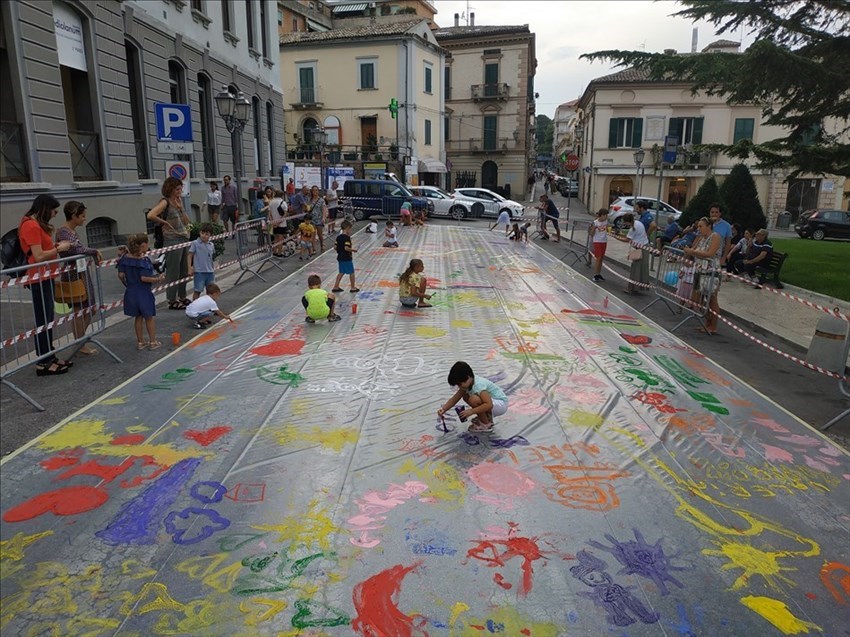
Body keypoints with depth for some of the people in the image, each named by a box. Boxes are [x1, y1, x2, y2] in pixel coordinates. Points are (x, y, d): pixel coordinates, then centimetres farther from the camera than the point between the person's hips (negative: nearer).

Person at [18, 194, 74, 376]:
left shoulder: (37, 225, 15)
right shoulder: (31, 226, -15)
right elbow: (38, 256, -19)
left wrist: (56, 247, 6)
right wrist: (59, 248, -8)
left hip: (45, 278, 10)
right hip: (39, 279, -10)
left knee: (48, 320, 13)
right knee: (42, 321, -5)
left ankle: (50, 357, 20)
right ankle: (43, 363, 2)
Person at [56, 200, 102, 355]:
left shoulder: (73, 231, 12)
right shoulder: (63, 232, -16)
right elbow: (73, 249, -31)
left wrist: (94, 256, 0)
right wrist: (95, 251, -21)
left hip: (82, 275, 9)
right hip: (73, 276, -9)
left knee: (91, 308, 15)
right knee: (79, 310, 1)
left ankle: (81, 340, 28)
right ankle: (80, 345, 14)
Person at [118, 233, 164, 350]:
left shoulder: (125, 258, 1)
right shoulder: (144, 260, -17)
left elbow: (121, 275, 1)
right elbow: (144, 278, -23)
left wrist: (127, 284, 17)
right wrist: (158, 279, -14)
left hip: (131, 292, 6)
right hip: (143, 292, -6)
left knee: (138, 317, 16)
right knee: (149, 317, 10)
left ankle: (140, 342, 24)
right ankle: (153, 342, 18)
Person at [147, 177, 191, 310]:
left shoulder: (178, 201, 13)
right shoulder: (165, 202, -10)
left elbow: (186, 222, 11)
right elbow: (151, 215, -24)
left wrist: (181, 207, -1)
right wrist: (165, 223, -11)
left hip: (183, 238, 8)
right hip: (172, 240, -8)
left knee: (184, 270, 14)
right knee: (173, 272, -1)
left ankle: (182, 297, 26)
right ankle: (172, 301, 7)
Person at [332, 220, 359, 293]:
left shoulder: (338, 237, 6)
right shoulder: (347, 237, -18)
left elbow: (335, 247, 8)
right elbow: (346, 248, -27)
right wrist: (353, 250, -12)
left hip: (340, 257, 8)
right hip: (347, 258, -8)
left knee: (341, 272, 17)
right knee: (351, 272, 7)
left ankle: (336, 287, 15)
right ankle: (353, 288, 17)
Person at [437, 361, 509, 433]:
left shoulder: (478, 385, -29)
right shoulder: (467, 384, -2)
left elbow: (489, 405, -38)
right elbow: (454, 399, 3)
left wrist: (471, 411, -36)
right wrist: (443, 409, -11)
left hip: (501, 404, -10)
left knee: (474, 400, -30)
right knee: (465, 397, 9)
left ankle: (486, 424, -8)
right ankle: (488, 418, 14)